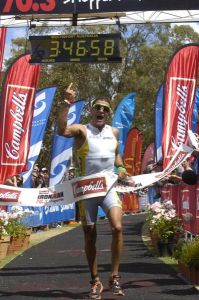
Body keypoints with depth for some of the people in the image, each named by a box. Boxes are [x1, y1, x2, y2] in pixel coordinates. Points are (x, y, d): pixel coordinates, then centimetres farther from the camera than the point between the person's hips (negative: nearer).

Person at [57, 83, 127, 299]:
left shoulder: (113, 132, 10)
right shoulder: (82, 130, -5)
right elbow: (61, 130, -26)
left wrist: (120, 167, 7)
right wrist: (67, 105, -32)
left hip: (109, 188, 3)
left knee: (117, 227, -17)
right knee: (90, 235, 6)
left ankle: (114, 276, -5)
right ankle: (95, 281, 19)